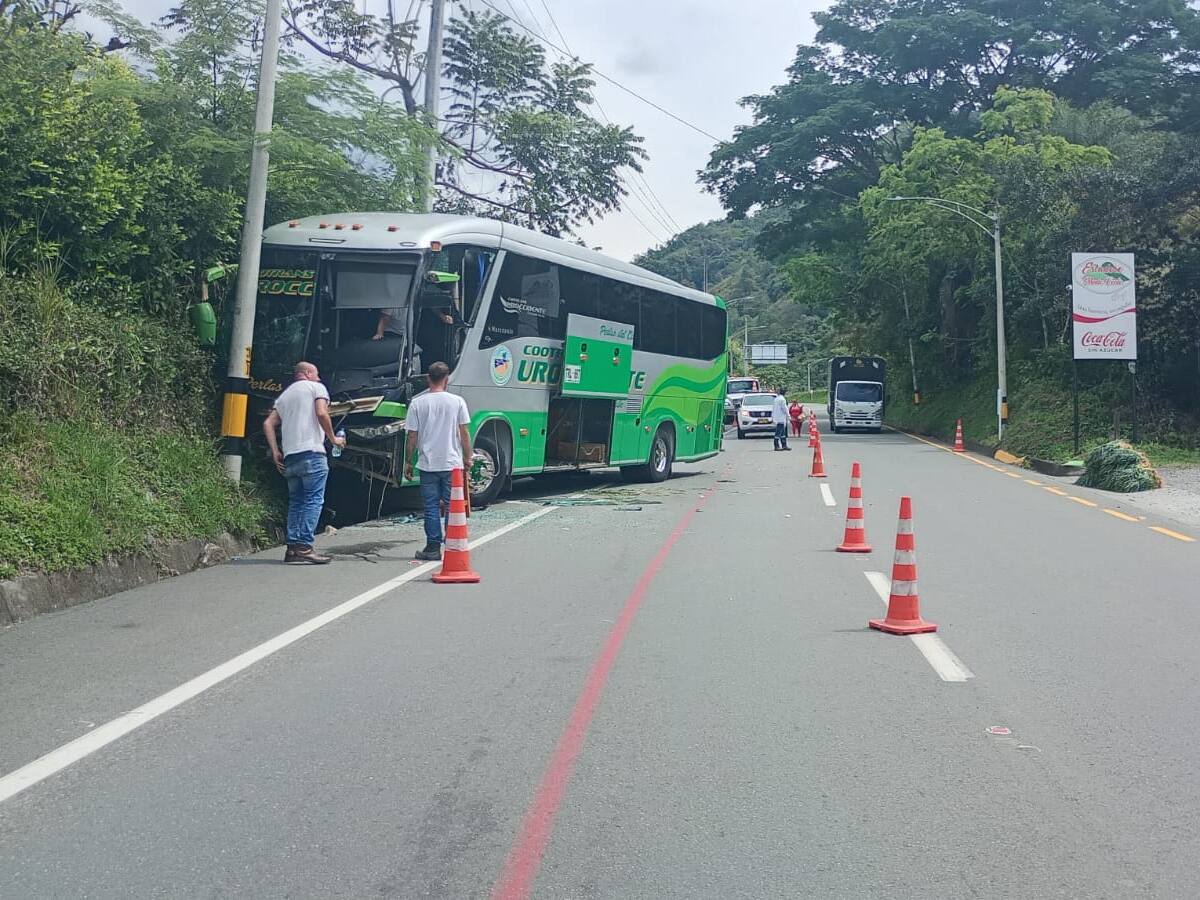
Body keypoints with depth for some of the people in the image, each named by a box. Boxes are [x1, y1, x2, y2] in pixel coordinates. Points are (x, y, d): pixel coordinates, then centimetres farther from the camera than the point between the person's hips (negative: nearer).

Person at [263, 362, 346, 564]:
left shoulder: (284, 395, 24)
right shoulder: (316, 388, 6)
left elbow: (268, 424, 14)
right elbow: (321, 414, -10)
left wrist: (275, 452, 11)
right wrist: (333, 439, 0)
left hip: (290, 456, 7)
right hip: (312, 453, -7)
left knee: (296, 502, 11)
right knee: (313, 500, -8)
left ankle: (293, 547, 6)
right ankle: (304, 546, -17)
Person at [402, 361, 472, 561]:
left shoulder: (418, 403, -2)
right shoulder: (457, 401, -2)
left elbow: (411, 436, -1)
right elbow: (464, 433, 0)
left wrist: (408, 462, 9)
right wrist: (468, 457, 11)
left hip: (428, 464, 0)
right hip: (452, 463, 0)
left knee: (431, 507, 6)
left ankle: (433, 548, 7)